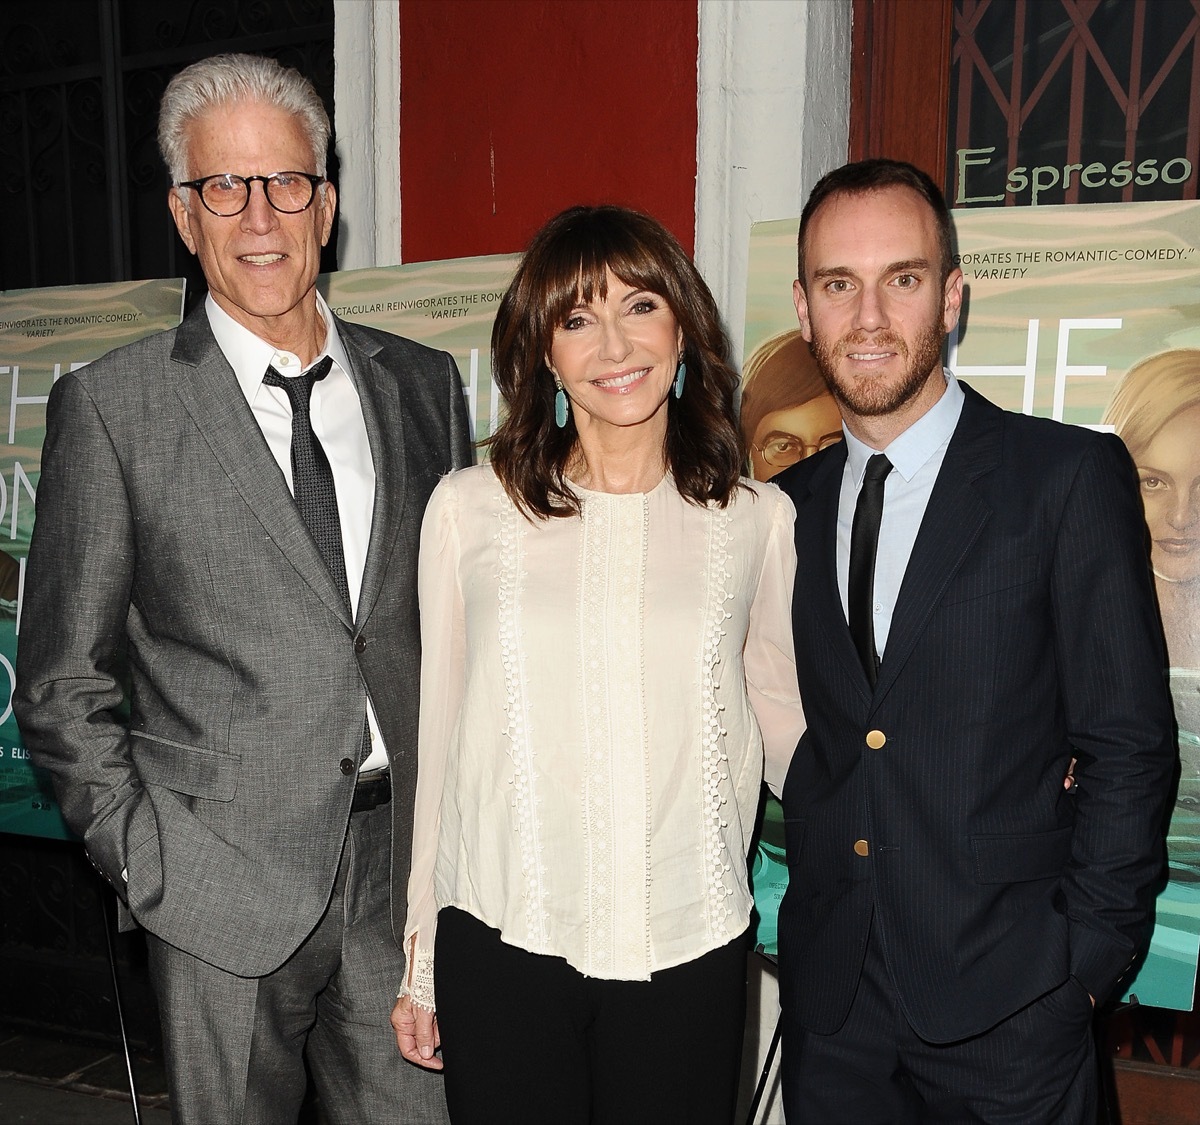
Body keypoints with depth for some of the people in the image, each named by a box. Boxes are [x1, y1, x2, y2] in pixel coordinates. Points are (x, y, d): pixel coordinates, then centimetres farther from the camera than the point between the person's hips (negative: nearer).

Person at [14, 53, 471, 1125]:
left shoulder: (422, 381, 4)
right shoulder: (110, 406, -5)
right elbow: (64, 683, 0)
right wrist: (146, 858, -5)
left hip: (407, 867, 3)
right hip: (228, 878, -2)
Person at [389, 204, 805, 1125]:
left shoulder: (755, 519, -1)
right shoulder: (469, 508, -1)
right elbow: (436, 736, 4)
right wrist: (420, 962, 9)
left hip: (690, 946, 1)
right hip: (502, 943, 0)